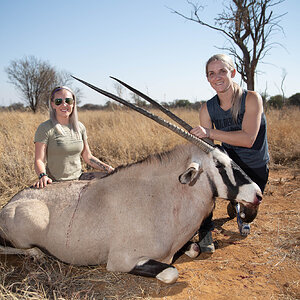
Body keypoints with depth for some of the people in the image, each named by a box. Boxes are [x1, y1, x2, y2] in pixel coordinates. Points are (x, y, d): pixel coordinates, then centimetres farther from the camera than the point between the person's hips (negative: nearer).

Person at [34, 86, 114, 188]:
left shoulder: (80, 127, 9)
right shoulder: (45, 128, -6)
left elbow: (88, 157, 15)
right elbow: (39, 160, -10)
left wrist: (108, 169, 4)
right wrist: (43, 176, -30)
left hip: (78, 180, 4)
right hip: (55, 185, -4)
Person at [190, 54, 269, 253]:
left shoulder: (251, 99, -21)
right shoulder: (207, 109, -11)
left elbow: (248, 139, -33)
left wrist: (210, 133, -41)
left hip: (256, 170, -2)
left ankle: (239, 209, 49)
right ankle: (205, 231, -13)